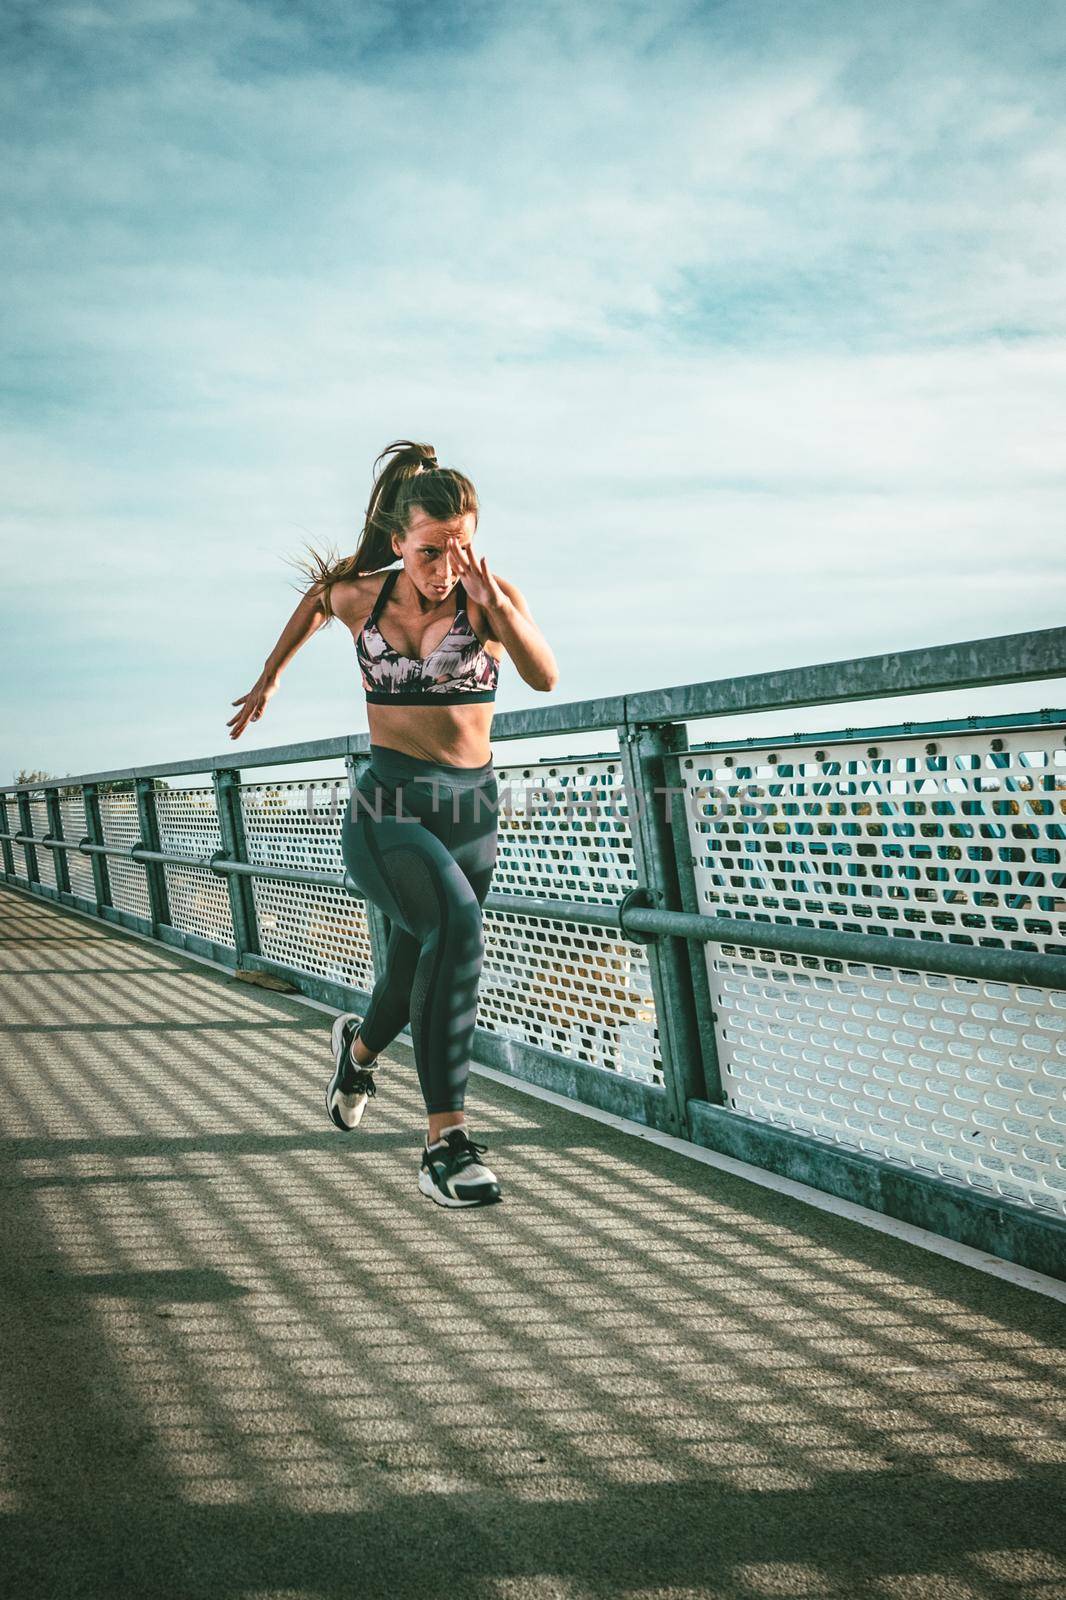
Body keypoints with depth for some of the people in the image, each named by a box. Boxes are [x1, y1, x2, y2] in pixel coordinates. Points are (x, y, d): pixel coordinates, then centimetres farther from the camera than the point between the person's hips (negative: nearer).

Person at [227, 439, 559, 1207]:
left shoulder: (494, 598, -7)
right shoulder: (360, 596, -3)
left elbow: (546, 677, -24)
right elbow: (317, 598, 22)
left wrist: (492, 600, -34)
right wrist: (269, 676, 32)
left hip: (472, 811, 2)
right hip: (388, 809, -2)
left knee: (417, 973, 19)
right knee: (457, 923, -32)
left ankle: (360, 1044, 57)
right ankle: (447, 1139, -29)